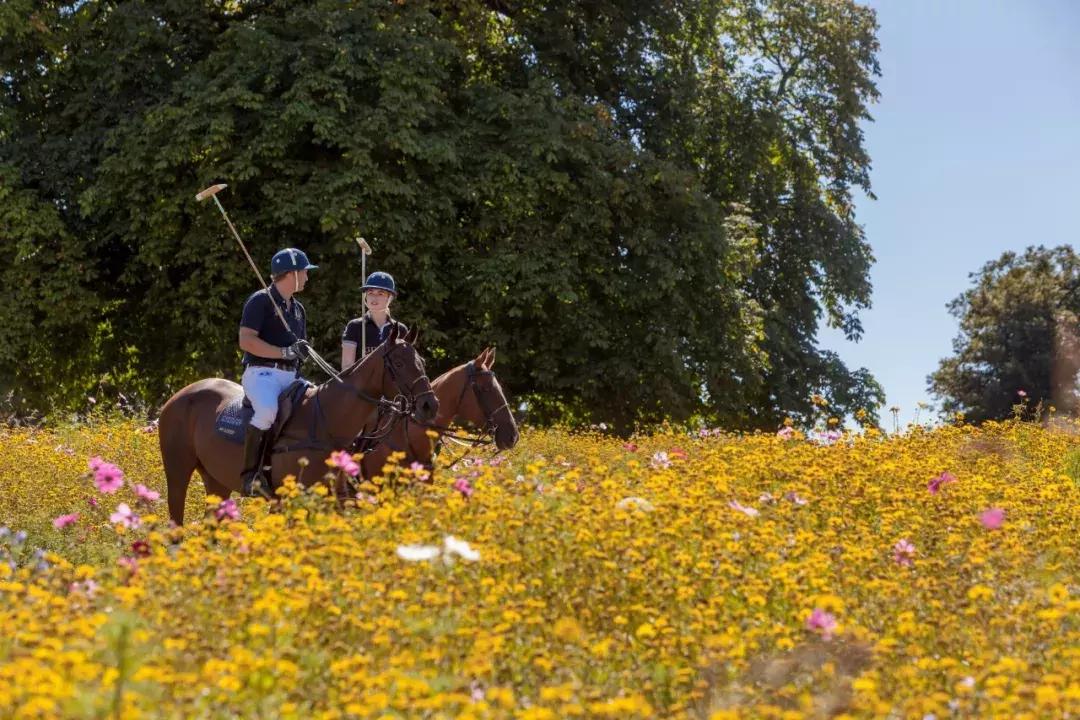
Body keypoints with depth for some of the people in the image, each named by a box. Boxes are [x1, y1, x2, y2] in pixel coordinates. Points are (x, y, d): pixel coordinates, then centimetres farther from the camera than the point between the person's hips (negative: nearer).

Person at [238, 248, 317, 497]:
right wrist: (285, 352, -17)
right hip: (262, 373, -8)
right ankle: (250, 474, -29)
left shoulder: (297, 309, 23)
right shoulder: (260, 301, -4)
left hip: (291, 377, 8)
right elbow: (246, 340, -14)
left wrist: (301, 351, 10)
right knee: (267, 410, -36)